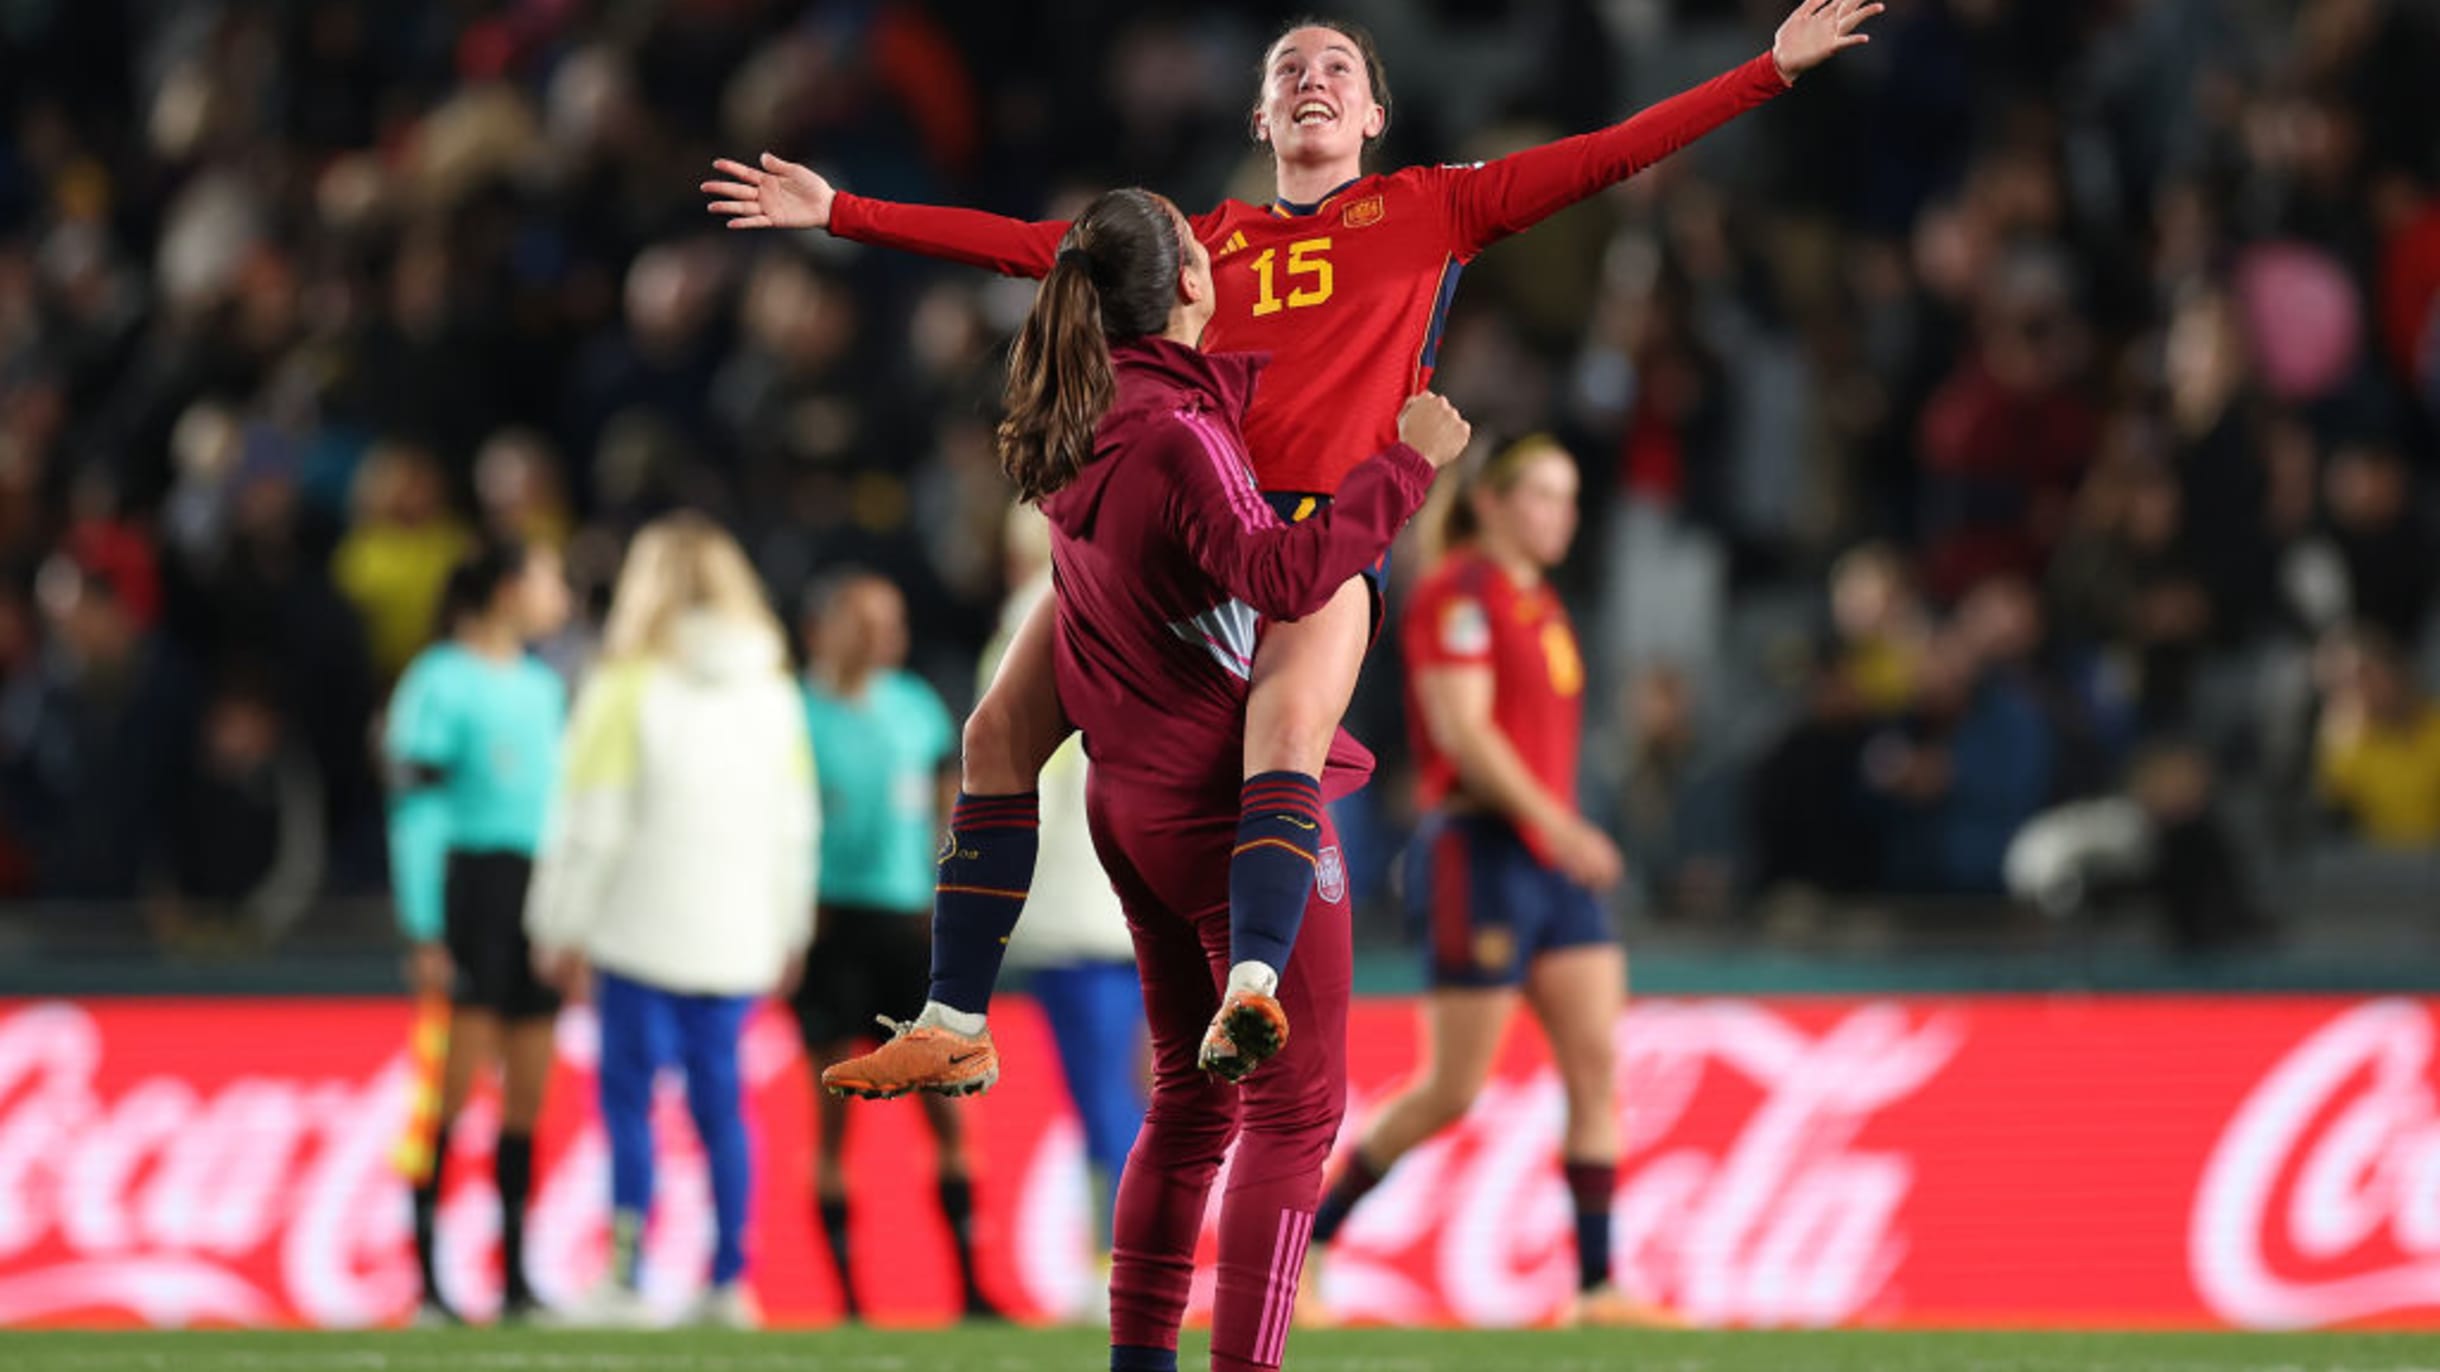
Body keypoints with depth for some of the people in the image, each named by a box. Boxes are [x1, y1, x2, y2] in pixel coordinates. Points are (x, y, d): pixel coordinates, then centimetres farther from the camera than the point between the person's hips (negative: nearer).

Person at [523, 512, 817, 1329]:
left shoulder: (628, 689, -9)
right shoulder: (774, 693, 7)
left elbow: (589, 825, -8)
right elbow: (796, 825, 12)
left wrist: (560, 928, 1)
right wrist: (789, 936, 21)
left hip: (642, 936, -4)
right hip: (739, 941, 4)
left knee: (631, 1096, 0)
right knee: (720, 1101, 10)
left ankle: (625, 1282, -5)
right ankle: (729, 1284, 7)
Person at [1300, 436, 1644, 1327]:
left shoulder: (1535, 599, 17)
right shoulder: (1456, 594, -11)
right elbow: (1461, 730, -20)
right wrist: (1558, 827, -24)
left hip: (1552, 858, 9)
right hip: (1482, 854, -9)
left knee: (1595, 1063, -2)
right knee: (1454, 1090, -5)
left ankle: (1596, 1285, -3)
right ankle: (1307, 1235, 11)